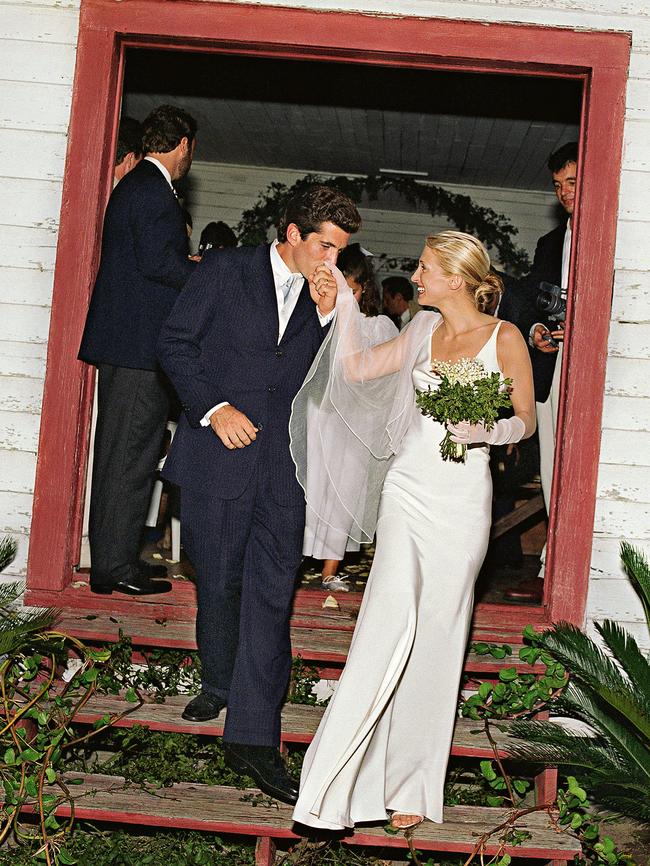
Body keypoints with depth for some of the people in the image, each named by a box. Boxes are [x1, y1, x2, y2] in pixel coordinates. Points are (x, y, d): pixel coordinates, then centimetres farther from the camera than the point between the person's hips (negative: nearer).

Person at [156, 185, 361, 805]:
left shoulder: (324, 299, 13)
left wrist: (326, 315, -4)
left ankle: (253, 736, -6)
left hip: (282, 462, 2)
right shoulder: (226, 270, 2)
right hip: (218, 454, -2)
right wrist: (213, 407, -11)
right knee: (218, 583, 8)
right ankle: (220, 682, 35)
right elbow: (174, 341, -1)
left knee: (271, 593, -6)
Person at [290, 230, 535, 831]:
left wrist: (484, 430, -15)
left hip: (461, 499, -2)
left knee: (437, 635, 3)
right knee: (391, 622, -10)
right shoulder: (423, 333, 10)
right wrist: (344, 304, 8)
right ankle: (341, 781, -5)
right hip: (407, 489, 3)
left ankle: (412, 786, 15)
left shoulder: (504, 338, -2)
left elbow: (526, 419, 3)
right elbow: (356, 368, 13)